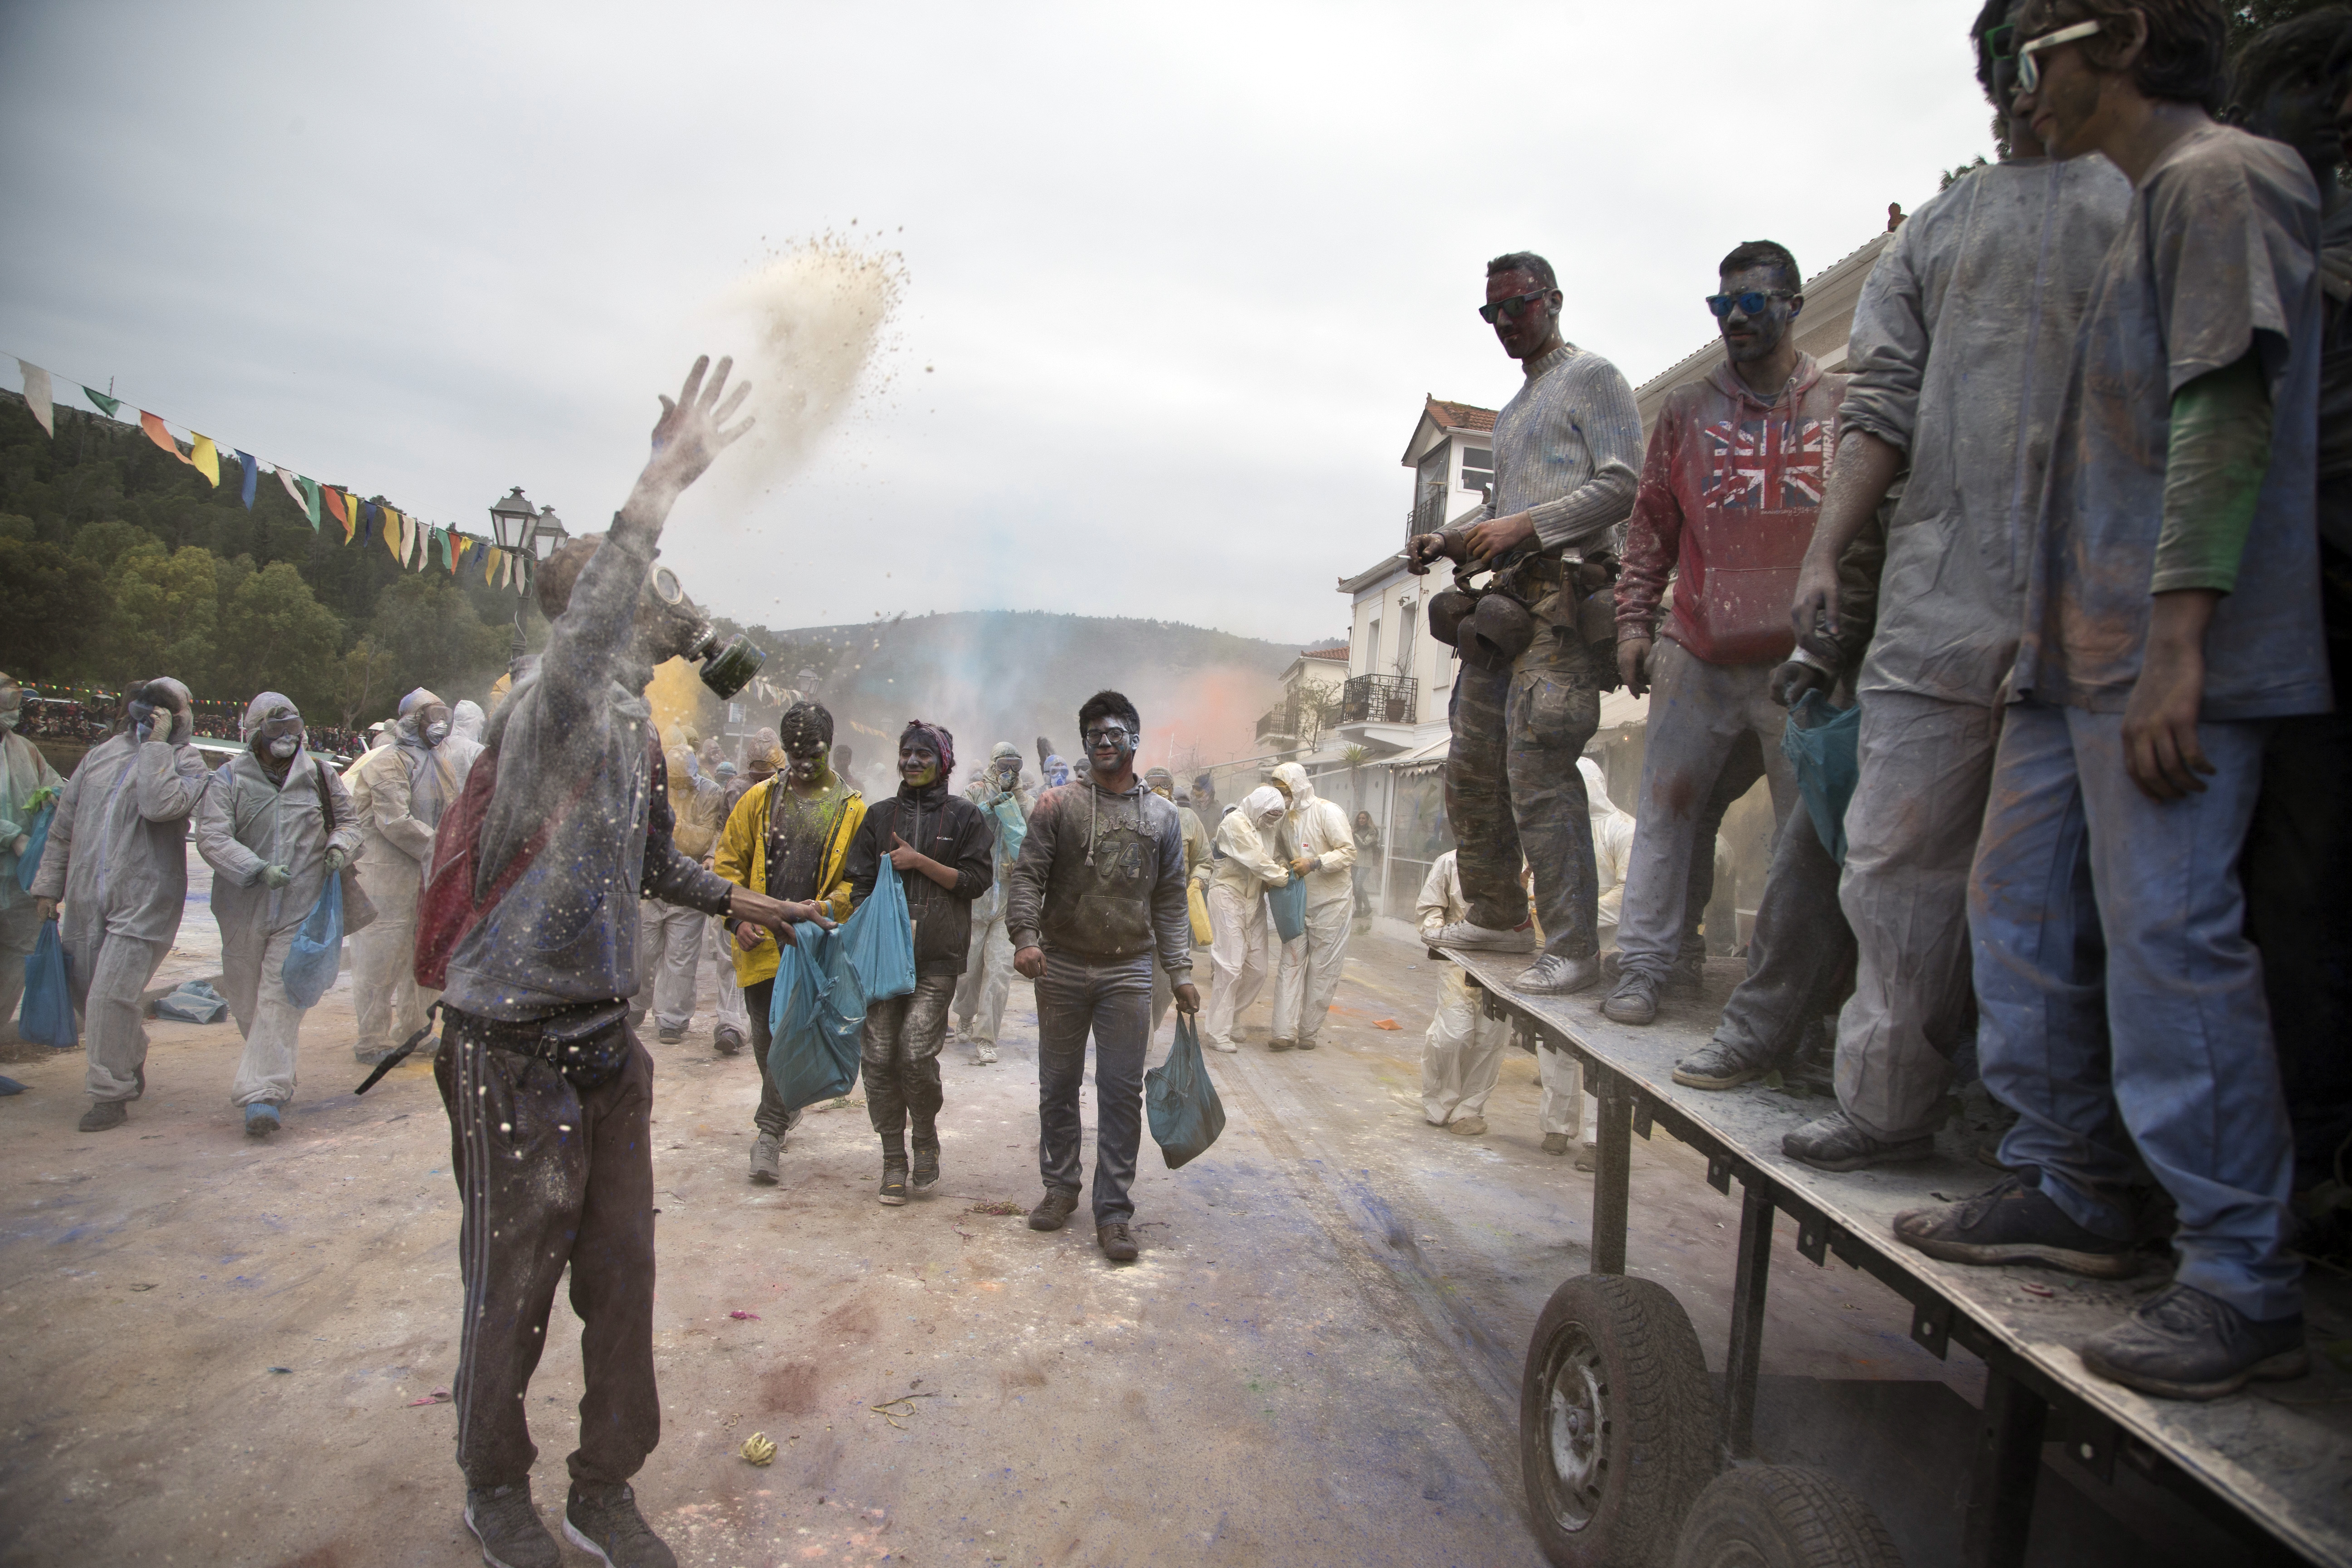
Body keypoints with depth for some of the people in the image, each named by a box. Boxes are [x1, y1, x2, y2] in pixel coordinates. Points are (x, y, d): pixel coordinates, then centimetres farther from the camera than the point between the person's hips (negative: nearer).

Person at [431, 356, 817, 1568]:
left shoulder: (636, 723, 12)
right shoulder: (555, 706, -16)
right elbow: (579, 638, -42)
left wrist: (742, 903, 28)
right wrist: (660, 484, -45)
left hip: (605, 1043, 8)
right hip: (515, 1050, -8)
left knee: (621, 1275, 13)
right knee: (513, 1284, 8)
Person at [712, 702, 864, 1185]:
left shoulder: (852, 809, 0)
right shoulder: (760, 799, 7)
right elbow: (728, 863, 10)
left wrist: (825, 908, -19)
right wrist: (739, 916, -4)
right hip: (760, 942, 3)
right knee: (766, 1040, 12)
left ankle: (769, 1130, 6)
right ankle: (785, 1109, 35)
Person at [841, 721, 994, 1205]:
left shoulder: (965, 816, 7)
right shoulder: (880, 815, 15)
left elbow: (977, 879, 0)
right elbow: (860, 884, 14)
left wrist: (920, 862, -7)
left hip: (937, 957, -3)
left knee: (916, 1054, -12)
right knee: (878, 1057, 0)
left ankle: (926, 1139, 13)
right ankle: (893, 1157, 14)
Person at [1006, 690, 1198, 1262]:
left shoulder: (1161, 815, 6)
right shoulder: (1057, 804, 0)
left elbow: (1171, 902, 9)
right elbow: (1028, 875, -4)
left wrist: (1181, 973, 3)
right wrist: (1026, 936, -20)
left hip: (1128, 973, 1)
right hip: (1062, 967, 0)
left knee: (1122, 1093, 1)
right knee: (1058, 1086, 11)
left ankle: (1113, 1211, 10)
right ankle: (1060, 1188, 29)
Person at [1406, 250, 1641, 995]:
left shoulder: (1593, 377, 2)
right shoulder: (1511, 413, 28)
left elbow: (1621, 486, -9)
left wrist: (1522, 525, -18)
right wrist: (1449, 540, 11)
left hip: (1564, 591, -9)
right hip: (1508, 596, 9)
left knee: (1537, 768, -16)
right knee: (1472, 765, 9)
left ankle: (1573, 947, -9)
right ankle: (1498, 915, 22)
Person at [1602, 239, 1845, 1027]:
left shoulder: (1844, 407, 8)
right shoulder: (1687, 409, 11)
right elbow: (1651, 525, 11)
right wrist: (1633, 622, 3)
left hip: (1803, 658, -1)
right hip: (1697, 652, 1)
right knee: (1666, 804, 0)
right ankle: (1643, 967, 8)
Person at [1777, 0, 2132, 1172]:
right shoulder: (1934, 232, 19)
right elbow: (1882, 408, 11)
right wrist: (1825, 554, -1)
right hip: (1939, 600, 3)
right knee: (1898, 854, 0)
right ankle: (1887, 1102, 11)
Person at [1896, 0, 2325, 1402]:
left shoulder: (2219, 179, -5)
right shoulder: (2153, 205, 25)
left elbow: (2228, 413, -17)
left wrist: (2174, 647, -24)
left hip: (2164, 664, -10)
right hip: (2079, 652, 10)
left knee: (2168, 941, -10)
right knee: (2027, 912, 12)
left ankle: (2245, 1286, 1)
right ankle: (2071, 1193, 23)